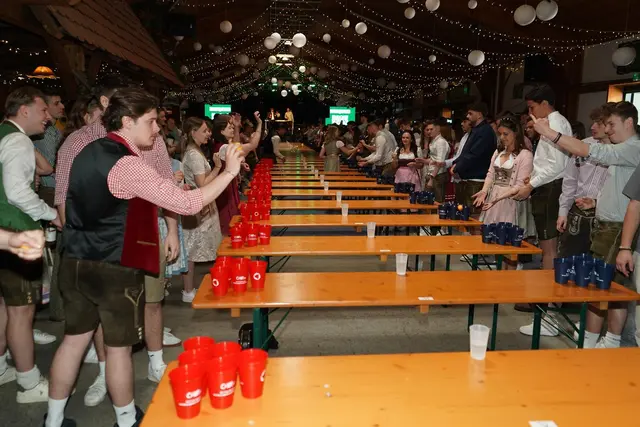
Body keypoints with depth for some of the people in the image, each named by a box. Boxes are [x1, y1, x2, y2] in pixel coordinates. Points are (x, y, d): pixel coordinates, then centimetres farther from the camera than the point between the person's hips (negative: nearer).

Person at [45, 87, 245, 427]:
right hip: (115, 269, -8)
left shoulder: (89, 152, 6)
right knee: (118, 346, 8)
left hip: (76, 263, 8)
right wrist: (229, 172, -18)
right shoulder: (127, 165, -21)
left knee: (74, 338, 18)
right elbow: (188, 204, -25)